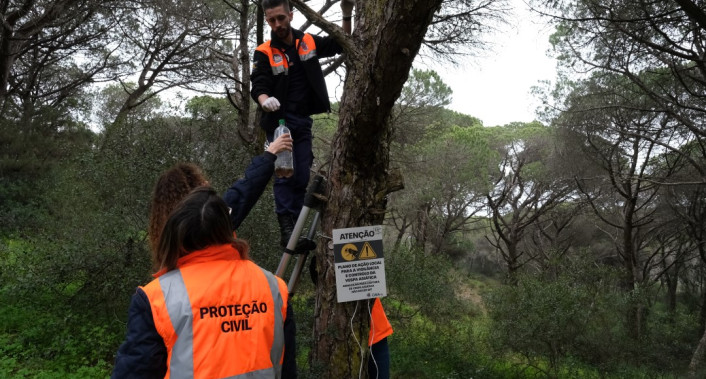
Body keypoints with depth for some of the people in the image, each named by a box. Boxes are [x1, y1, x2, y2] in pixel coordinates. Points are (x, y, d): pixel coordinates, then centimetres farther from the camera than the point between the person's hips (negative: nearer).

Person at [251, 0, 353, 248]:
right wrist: (265, 100, -41)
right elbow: (258, 86, -17)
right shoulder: (264, 53, -5)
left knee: (302, 177, 4)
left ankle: (295, 230, 12)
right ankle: (286, 229, -5)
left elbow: (341, 44, 19)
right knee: (284, 175, -10)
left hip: (304, 122, 4)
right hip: (279, 121, -3)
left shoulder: (309, 42, 6)